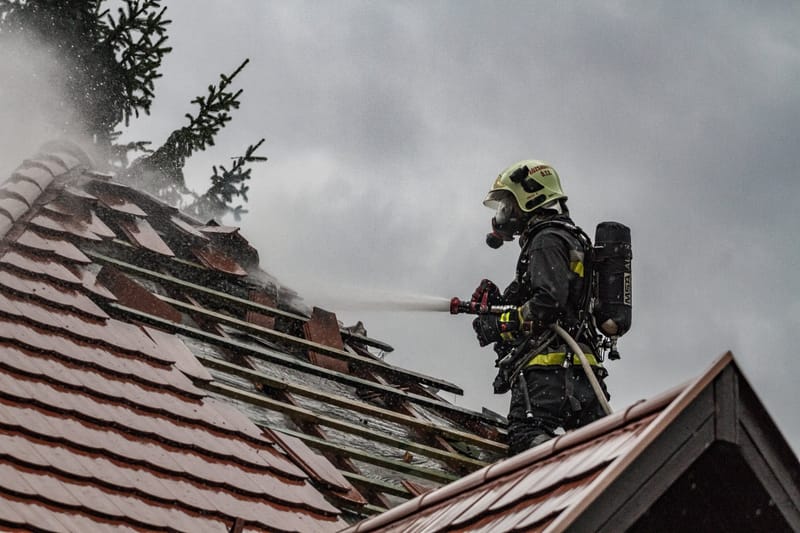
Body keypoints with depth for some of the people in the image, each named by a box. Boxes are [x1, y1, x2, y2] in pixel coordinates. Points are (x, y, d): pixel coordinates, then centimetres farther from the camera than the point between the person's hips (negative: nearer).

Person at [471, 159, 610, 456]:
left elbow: (550, 300, -18)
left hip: (548, 363, -11)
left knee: (527, 437, -25)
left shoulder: (547, 239, -3)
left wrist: (501, 325, -9)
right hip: (578, 365, 11)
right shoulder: (567, 238, 31)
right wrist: (499, 302, 14)